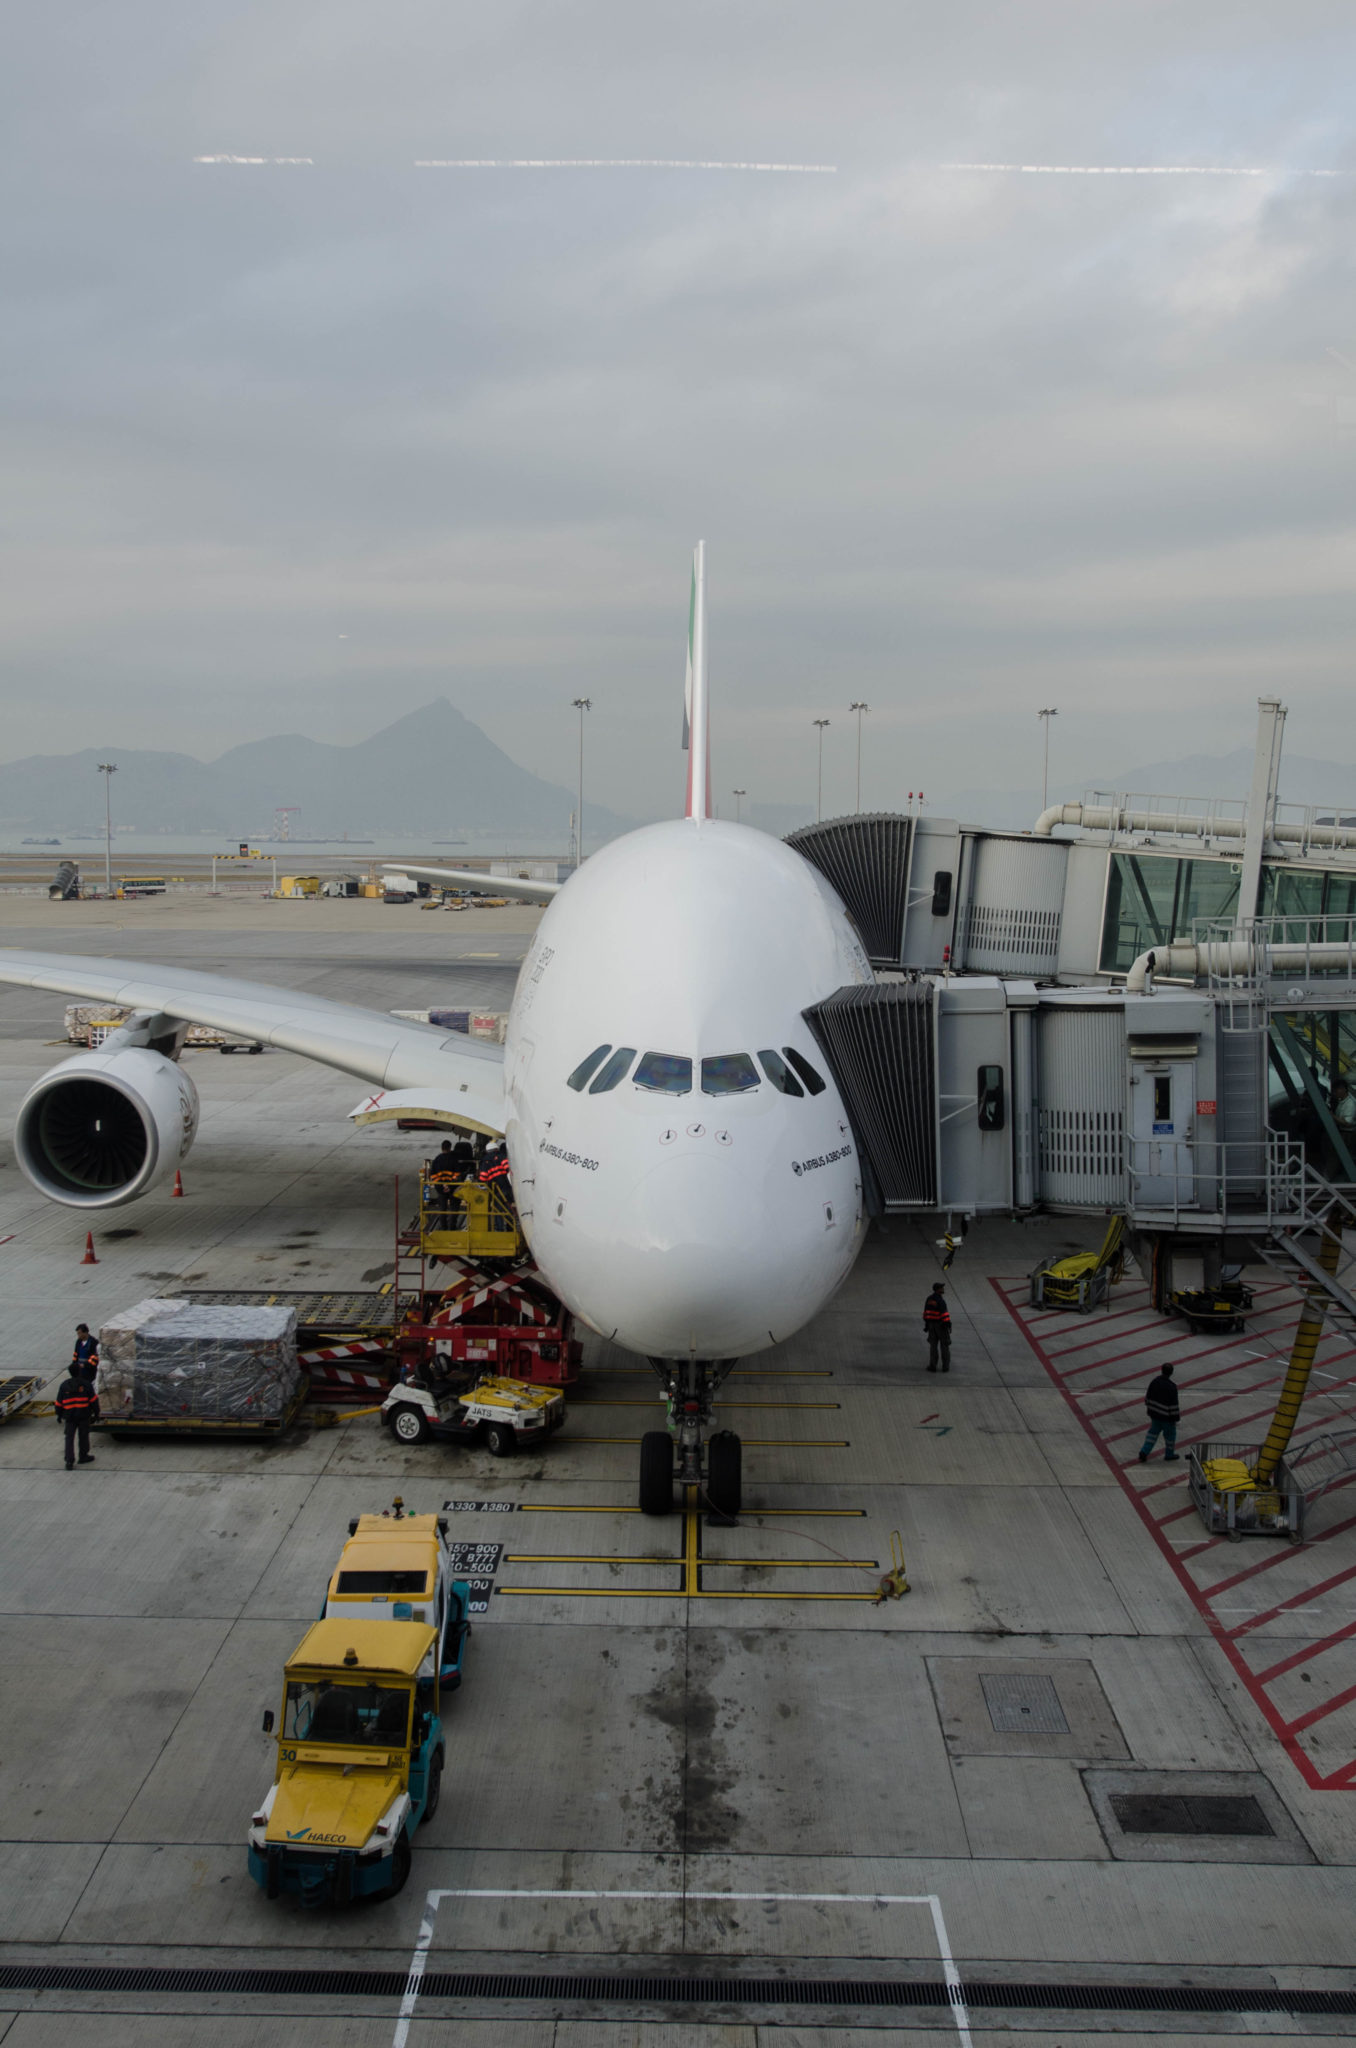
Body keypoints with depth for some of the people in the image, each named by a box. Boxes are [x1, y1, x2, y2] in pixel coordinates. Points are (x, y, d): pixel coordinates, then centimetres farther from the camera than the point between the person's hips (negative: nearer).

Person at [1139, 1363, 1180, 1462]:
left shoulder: (1154, 1382, -5)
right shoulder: (1171, 1386, -22)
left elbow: (1148, 1398, 6)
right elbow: (1174, 1405, -19)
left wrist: (1150, 1410, 19)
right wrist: (1175, 1418, -9)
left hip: (1155, 1414, 5)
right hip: (1167, 1417, -5)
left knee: (1153, 1432, 18)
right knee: (1170, 1434, 15)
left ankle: (1143, 1453, 11)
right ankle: (1169, 1456, 30)